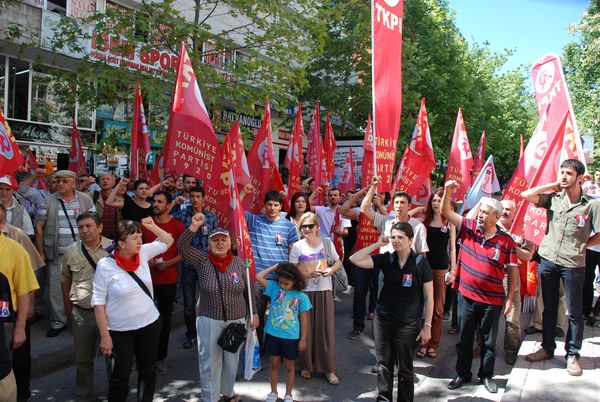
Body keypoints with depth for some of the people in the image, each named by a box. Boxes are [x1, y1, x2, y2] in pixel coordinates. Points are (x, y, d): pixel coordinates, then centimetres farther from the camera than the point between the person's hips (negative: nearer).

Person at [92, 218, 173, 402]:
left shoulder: (143, 253, -4)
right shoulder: (105, 265, -16)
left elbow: (168, 241, 12)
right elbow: (98, 303, -13)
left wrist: (152, 226, -4)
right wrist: (105, 337, -13)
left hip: (150, 325, 5)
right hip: (120, 331, -4)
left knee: (148, 370, 17)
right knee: (120, 376, 7)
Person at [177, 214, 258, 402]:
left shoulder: (238, 262, -2)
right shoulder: (202, 260, -5)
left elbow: (248, 291, 4)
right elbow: (182, 246, -17)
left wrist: (253, 313, 4)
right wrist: (194, 226, -27)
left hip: (236, 319, 2)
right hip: (209, 320, -2)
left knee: (232, 359, 17)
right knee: (209, 361, 8)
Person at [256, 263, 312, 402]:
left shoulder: (302, 297, -9)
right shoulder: (274, 287, -5)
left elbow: (303, 319, -3)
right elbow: (258, 277, -12)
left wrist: (303, 339, -2)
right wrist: (274, 268, -9)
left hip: (291, 337, -1)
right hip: (273, 335, 2)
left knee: (289, 366, 14)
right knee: (274, 364, 15)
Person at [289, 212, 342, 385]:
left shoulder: (327, 243, 0)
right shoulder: (297, 246, -3)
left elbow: (338, 262, 11)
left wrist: (331, 269, -10)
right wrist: (309, 274, -19)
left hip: (324, 290, 1)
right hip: (304, 291, -1)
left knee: (326, 328, 2)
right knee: (306, 328, 5)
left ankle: (329, 369, 15)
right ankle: (307, 366, 24)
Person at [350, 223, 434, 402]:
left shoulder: (420, 262, -9)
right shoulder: (386, 258, -1)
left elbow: (429, 296, -4)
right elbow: (355, 259, -9)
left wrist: (427, 326, -5)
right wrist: (377, 244, -10)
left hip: (407, 323, -3)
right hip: (382, 320, 3)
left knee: (405, 368, 12)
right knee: (384, 364, 14)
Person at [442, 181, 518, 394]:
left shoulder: (506, 240, -9)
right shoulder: (469, 227, -4)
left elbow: (513, 270, -4)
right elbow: (446, 212, -5)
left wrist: (510, 298, -5)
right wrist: (448, 191, -21)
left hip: (492, 300, -2)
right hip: (466, 296, 2)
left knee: (489, 341, 15)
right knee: (464, 338, 15)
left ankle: (486, 375, 33)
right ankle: (462, 374, 30)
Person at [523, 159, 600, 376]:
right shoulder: (553, 198, 3)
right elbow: (526, 195, -6)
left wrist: (579, 244, -4)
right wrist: (553, 185, -2)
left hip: (573, 264, -2)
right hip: (548, 260, 3)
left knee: (575, 312, 8)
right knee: (549, 308, 15)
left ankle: (572, 355, 23)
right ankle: (547, 348, 29)